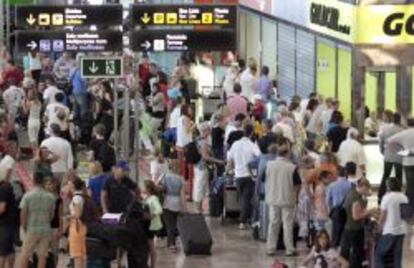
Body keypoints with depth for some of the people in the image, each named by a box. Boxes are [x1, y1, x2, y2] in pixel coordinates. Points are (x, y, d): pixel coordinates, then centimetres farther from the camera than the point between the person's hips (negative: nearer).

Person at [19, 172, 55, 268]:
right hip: (46, 230, 2)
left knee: (24, 256, 4)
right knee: (42, 256, 6)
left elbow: (23, 214, -8)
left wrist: (24, 227, 6)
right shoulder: (50, 197, 0)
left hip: (31, 230, -2)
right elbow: (52, 215, 6)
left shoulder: (27, 196, -9)